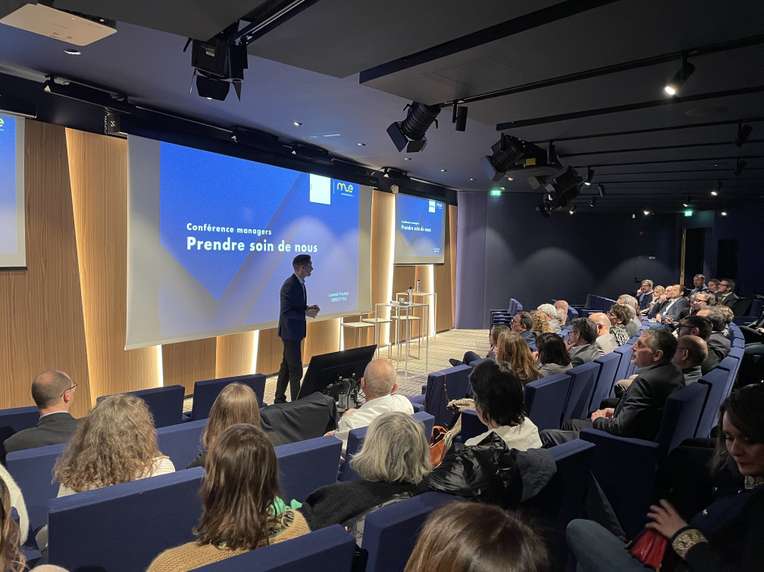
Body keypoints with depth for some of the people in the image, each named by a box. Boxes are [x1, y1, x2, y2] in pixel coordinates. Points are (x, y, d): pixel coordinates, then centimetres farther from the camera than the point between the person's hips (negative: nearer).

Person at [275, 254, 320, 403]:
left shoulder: (299, 283, 8)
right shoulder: (290, 285, -21)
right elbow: (286, 311, -23)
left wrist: (308, 308, 1)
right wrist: (306, 313, -23)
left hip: (295, 332, 10)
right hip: (290, 332, -10)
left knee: (287, 366, 17)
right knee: (296, 370, -5)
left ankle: (279, 399, 28)